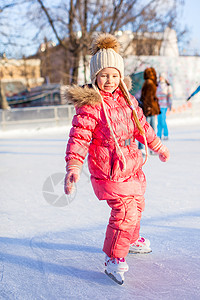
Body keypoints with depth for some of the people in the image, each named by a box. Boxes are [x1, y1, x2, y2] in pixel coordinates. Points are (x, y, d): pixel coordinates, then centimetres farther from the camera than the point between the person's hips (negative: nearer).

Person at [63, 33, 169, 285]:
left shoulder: (126, 99, 6)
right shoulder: (89, 106, -17)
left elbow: (141, 126, 20)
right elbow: (79, 137, -24)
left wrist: (157, 147, 30)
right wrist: (73, 167, -38)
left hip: (132, 165, 8)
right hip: (110, 170, -8)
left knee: (136, 205, 23)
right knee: (125, 212, -14)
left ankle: (132, 240, 50)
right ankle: (114, 260, 5)